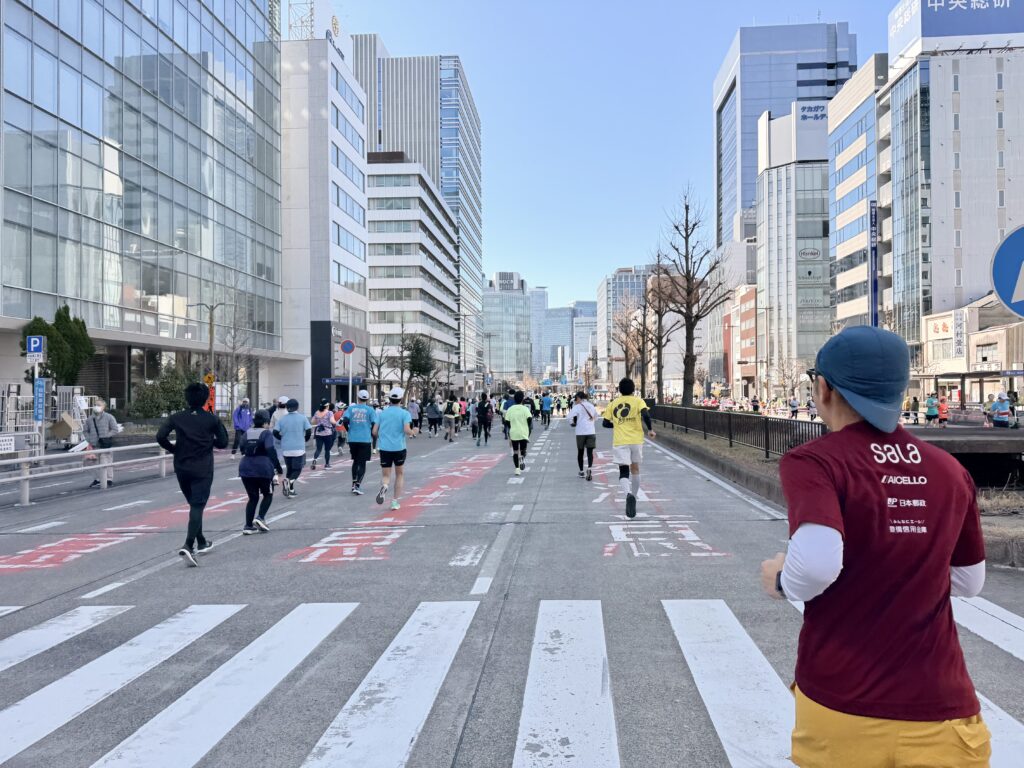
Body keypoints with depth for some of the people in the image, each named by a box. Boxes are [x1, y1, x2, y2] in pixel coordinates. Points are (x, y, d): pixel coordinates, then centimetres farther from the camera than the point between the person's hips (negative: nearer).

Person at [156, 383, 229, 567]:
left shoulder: (177, 418, 0)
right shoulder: (212, 419, -5)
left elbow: (160, 436, -11)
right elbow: (223, 442, -2)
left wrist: (172, 448, 5)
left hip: (182, 468, 3)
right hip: (203, 469, -3)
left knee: (194, 505, 19)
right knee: (197, 506, -7)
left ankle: (201, 542, 30)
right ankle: (188, 546, -23)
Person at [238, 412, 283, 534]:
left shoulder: (247, 433, 12)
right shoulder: (266, 433, -5)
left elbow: (242, 450, 15)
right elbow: (271, 451, -16)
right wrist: (278, 468, -16)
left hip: (246, 469, 5)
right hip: (263, 469, -5)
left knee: (253, 498, 14)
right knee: (268, 495, 14)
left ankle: (248, 526, 9)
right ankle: (260, 517, -5)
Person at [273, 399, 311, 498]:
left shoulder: (282, 419, 4)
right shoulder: (302, 417, -2)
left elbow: (275, 432, -4)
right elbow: (309, 430, -9)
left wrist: (282, 438, 15)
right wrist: (306, 439, 10)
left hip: (286, 449, 3)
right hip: (299, 448, -3)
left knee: (289, 468, 17)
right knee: (297, 469, 3)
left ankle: (291, 489, 13)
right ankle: (290, 481, -25)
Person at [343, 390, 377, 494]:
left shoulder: (351, 408, 5)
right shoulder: (370, 410, -1)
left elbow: (345, 421, -7)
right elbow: (374, 424, -10)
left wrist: (349, 431, 9)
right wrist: (372, 434, 8)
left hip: (352, 439, 3)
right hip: (365, 439, -3)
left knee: (355, 461, 21)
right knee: (362, 463, 4)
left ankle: (354, 483, 22)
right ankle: (358, 485, -7)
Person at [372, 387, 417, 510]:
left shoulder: (382, 413, 7)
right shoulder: (405, 413, -3)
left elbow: (374, 431, 4)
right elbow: (407, 430, -15)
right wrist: (413, 432, 6)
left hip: (384, 448, 2)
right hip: (399, 448, -2)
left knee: (385, 475, 8)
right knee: (400, 474, 17)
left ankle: (384, 486, -28)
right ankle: (395, 501, 14)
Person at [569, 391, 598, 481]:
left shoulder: (577, 406, -5)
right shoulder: (591, 406, 10)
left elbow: (570, 417, -17)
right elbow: (596, 417, 19)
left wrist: (573, 423, 2)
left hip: (580, 432, -2)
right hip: (591, 432, 2)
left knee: (580, 452, 12)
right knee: (590, 452, -1)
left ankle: (581, 471, 22)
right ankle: (589, 468, -24)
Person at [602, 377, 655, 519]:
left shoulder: (612, 404, 9)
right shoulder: (637, 401, 3)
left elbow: (605, 423, 11)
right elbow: (645, 414, -16)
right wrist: (650, 429, -6)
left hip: (620, 441, 0)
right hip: (636, 439, 0)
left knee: (624, 471, -5)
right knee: (635, 469, 20)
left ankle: (629, 494, -34)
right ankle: (633, 498, 28)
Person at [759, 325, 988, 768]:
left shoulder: (813, 462, -13)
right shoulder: (951, 471, 2)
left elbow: (816, 563, -28)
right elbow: (969, 583, 12)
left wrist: (781, 582, -8)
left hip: (842, 708, -2)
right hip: (943, 710, 3)